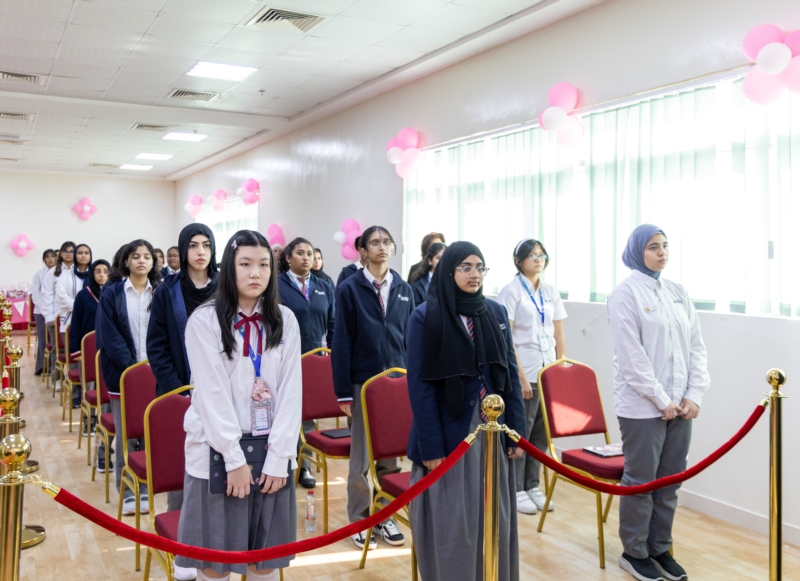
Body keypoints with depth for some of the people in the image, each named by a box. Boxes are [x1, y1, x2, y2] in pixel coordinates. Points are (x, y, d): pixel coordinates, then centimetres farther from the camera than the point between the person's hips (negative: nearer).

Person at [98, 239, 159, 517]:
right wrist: (131, 367, -15)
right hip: (123, 373, -1)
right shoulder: (111, 294, 2)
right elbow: (110, 337, -5)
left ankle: (145, 490, 16)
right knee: (126, 436, 5)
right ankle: (128, 491, 14)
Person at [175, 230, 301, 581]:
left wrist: (279, 456, -8)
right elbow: (212, 394, -11)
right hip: (217, 449, -3)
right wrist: (234, 458, -13)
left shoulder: (285, 321, 3)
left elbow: (291, 392, -2)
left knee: (266, 553, 11)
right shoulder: (204, 320, -7)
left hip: (270, 448, 3)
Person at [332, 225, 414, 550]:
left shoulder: (403, 289, 7)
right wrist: (343, 392, -9)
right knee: (361, 456, 6)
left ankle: (385, 516, 26)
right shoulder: (349, 289, -4)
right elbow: (342, 342, -6)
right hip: (363, 382, -3)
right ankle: (359, 521, 20)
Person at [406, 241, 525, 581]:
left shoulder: (496, 312, 6)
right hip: (449, 434, -4)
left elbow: (511, 374, 8)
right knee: (449, 524, 4)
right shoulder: (425, 317, -8)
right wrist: (431, 447, -14)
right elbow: (419, 386, -10)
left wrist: (517, 431, 4)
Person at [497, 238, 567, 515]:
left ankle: (532, 486, 22)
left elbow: (559, 336, 13)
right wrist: (521, 376, -14)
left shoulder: (551, 293, 11)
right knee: (520, 432, 1)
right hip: (524, 373, -5)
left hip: (549, 371, 5)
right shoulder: (510, 291, -6)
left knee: (541, 432, 9)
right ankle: (516, 490, 14)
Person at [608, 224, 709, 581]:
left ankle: (660, 548, 27)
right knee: (640, 481, 5)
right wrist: (661, 400, -13)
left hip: (680, 405, 6)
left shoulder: (679, 293, 10)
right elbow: (631, 357, -13)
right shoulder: (625, 293, -8)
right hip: (642, 406, -6)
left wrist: (694, 394, -2)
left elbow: (696, 347, 9)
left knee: (670, 480, 13)